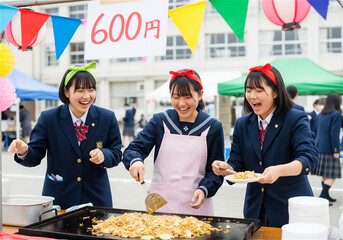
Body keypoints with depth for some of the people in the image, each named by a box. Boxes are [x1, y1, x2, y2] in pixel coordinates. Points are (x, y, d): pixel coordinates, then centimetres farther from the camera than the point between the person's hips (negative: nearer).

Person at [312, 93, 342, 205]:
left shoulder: (320, 114, 12)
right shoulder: (336, 114, -10)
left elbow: (315, 130, 16)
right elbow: (334, 133, -15)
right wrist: (336, 150, -14)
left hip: (319, 148, 8)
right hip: (329, 149, -8)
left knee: (324, 174, 15)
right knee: (331, 176, -4)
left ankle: (326, 195, 21)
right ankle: (322, 197, -12)